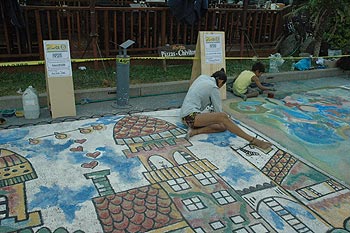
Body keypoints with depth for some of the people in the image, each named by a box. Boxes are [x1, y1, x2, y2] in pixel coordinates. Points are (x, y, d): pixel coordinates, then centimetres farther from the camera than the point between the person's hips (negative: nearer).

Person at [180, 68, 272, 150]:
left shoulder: (202, 77, 15)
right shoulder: (214, 88, -7)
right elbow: (218, 110, -2)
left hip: (186, 115, 9)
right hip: (191, 116, -9)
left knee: (223, 127, -4)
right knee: (222, 117, -31)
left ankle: (195, 131, -18)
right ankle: (253, 140, -34)